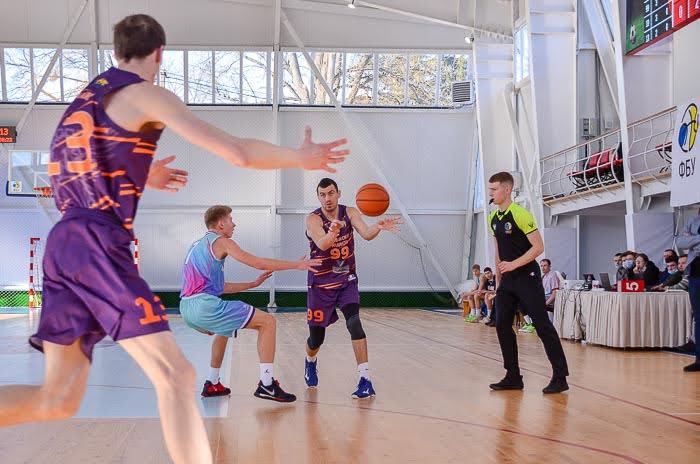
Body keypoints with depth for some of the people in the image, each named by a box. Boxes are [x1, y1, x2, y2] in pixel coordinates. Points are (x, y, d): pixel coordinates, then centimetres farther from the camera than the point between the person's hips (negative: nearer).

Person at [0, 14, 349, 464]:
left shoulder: (86, 98, 22)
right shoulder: (146, 95, -2)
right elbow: (239, 153, -9)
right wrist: (299, 157, 7)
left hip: (64, 242, 8)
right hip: (99, 245, -8)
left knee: (58, 398, 10)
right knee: (176, 378, -7)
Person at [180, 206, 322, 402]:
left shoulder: (196, 246, 27)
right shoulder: (220, 241, 1)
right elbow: (258, 263, -4)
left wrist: (253, 284, 32)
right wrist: (297, 264, 3)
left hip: (187, 309, 9)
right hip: (206, 305, -9)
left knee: (224, 329, 39)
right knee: (268, 322, -3)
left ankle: (212, 384, 36)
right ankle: (267, 384, -10)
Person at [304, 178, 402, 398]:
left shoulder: (350, 213, -7)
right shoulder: (313, 219, -16)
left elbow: (366, 234, -24)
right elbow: (322, 244, -35)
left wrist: (378, 227, -47)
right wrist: (332, 232, -58)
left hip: (347, 281, 2)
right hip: (321, 284, -1)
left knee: (354, 324, -22)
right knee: (316, 338, 8)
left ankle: (365, 380, -20)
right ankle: (310, 362, 44)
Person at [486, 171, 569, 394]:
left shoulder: (521, 215, -14)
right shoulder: (493, 218, 11)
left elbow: (538, 247, -17)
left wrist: (514, 264, -24)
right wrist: (498, 280, 16)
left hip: (527, 277, -8)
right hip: (507, 280, 8)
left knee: (542, 325, -7)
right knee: (502, 325, 5)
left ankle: (560, 377, -2)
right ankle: (513, 377, 14)